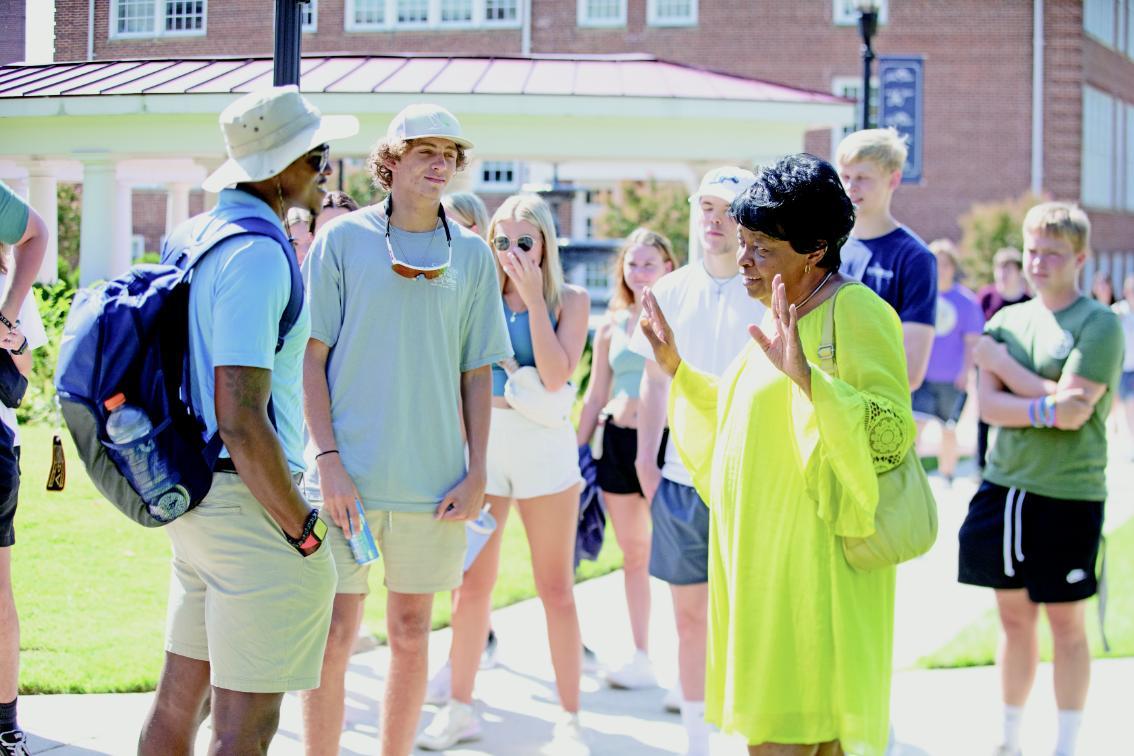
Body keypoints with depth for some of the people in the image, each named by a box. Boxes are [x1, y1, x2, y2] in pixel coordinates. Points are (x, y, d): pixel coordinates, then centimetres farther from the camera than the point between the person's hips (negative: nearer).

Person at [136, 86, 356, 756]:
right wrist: (304, 531, -16)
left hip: (194, 494, 10)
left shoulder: (195, 236, 12)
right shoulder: (257, 256, -18)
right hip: (248, 500, -10)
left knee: (181, 698, 16)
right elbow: (240, 418, -23)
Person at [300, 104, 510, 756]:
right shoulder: (343, 238, 1)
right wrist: (328, 458, -9)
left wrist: (477, 471, 2)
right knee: (335, 634, 1)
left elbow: (477, 373, 10)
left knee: (411, 635, 10)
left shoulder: (471, 254, 8)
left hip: (434, 479, 2)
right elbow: (311, 357, 0)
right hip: (348, 474, -2)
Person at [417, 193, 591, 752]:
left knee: (555, 588, 1)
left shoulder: (570, 300, 2)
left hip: (543, 442, -2)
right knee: (473, 584, 6)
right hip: (483, 439, 2)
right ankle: (460, 708, 17)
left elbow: (556, 376, -12)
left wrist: (534, 299, -13)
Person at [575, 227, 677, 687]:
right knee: (633, 554, 10)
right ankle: (641, 657, 18)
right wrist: (574, 449, 13)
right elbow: (595, 397, 16)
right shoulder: (611, 326, 12)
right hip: (618, 442, 5)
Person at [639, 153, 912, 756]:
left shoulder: (855, 312, -13)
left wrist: (805, 375, -32)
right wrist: (676, 368, 19)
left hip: (813, 560, -9)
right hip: (761, 556, 9)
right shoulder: (779, 320, 16)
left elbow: (892, 434, -22)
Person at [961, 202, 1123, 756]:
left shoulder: (1100, 325, -7)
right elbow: (988, 406, -3)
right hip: (1004, 486, 5)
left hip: (1067, 493, -5)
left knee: (1065, 622, 4)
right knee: (1014, 617, 12)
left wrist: (1002, 364, -8)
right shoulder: (1005, 321, 8)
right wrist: (1046, 407, -20)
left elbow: (1073, 410, -17)